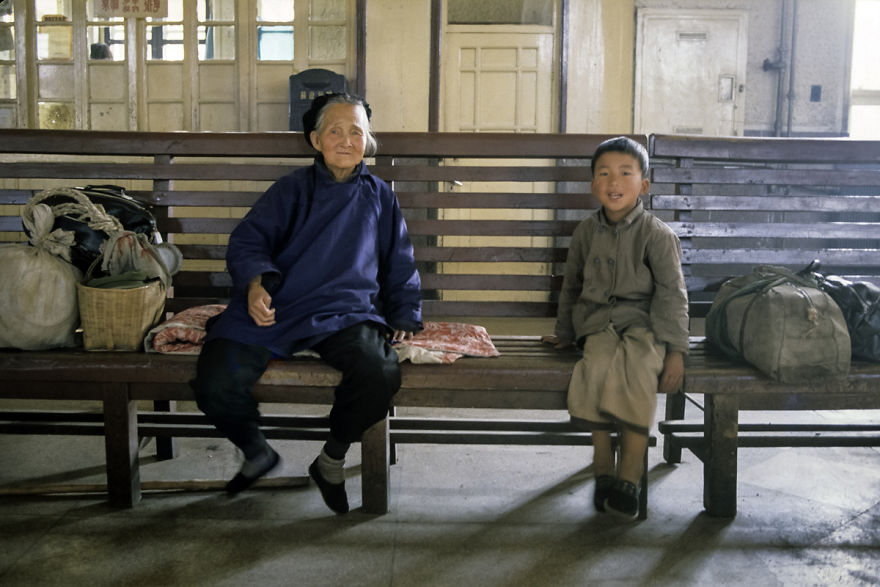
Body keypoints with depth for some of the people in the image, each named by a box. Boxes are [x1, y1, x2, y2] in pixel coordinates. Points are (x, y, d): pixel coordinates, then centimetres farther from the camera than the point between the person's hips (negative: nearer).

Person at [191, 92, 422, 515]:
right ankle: (257, 452, 11)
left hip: (345, 313, 0)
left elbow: (400, 264, 29)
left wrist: (406, 316, 17)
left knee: (380, 374, -32)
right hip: (273, 307, 0)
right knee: (216, 384, -24)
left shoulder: (379, 197, 21)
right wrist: (254, 281, -14)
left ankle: (331, 461, -2)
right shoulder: (292, 189, 16)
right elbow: (248, 241, 7)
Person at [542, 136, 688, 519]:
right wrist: (564, 333, 27)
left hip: (643, 324, -2)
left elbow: (672, 295, -2)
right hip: (597, 323, 2)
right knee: (599, 370, -30)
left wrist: (675, 351, -9)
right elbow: (571, 287, 24)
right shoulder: (586, 233, 11)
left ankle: (629, 479, -21)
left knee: (639, 374, -32)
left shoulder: (657, 235, 0)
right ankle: (603, 472, -19)